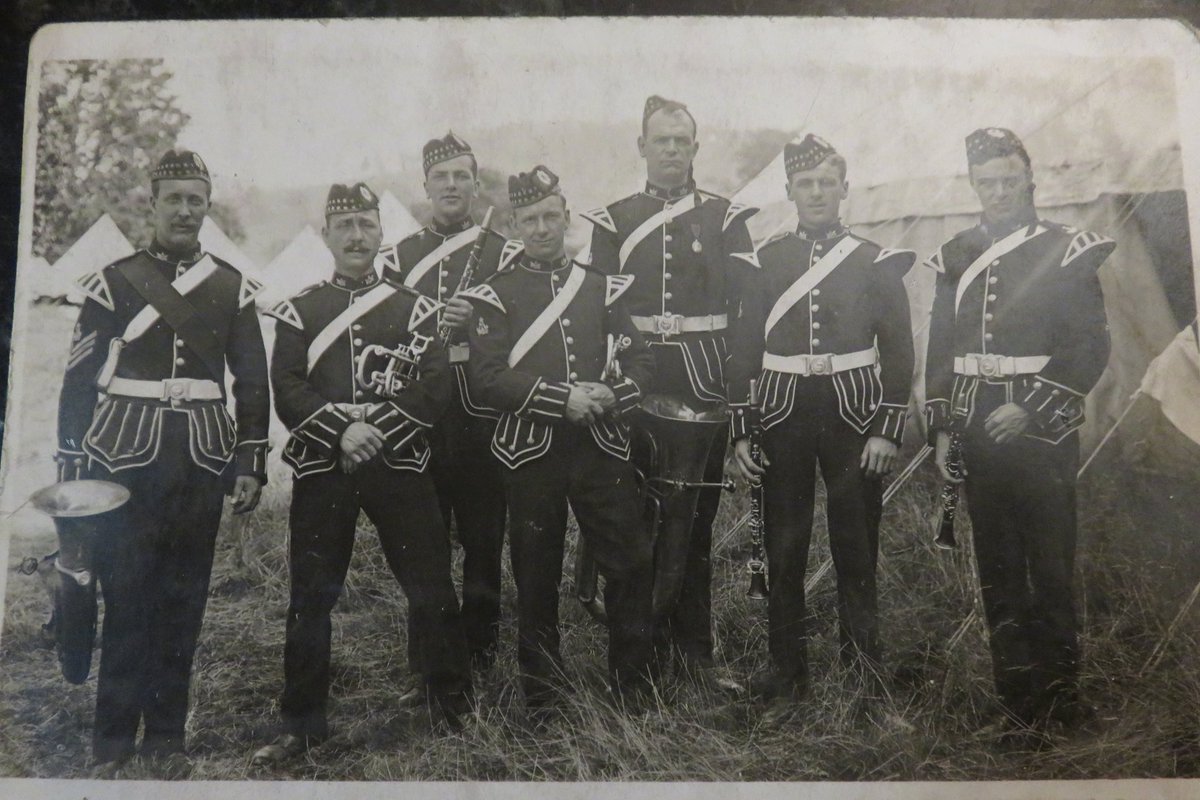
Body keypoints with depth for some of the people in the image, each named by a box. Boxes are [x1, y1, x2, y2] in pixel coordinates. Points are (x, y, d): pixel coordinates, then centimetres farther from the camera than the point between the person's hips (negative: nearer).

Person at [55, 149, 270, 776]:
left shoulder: (233, 287, 7)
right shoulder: (112, 281, 3)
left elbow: (252, 382, 8)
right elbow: (79, 379, 3)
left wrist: (251, 465, 3)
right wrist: (71, 469, -2)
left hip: (202, 462, 2)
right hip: (125, 456, -1)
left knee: (184, 595, 7)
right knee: (126, 594, 1)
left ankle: (166, 733, 20)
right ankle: (112, 741, 14)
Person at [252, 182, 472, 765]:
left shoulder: (415, 308, 8)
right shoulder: (297, 312, 9)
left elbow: (435, 387, -3)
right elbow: (287, 392, -2)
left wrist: (379, 430, -15)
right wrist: (342, 430, -17)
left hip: (400, 465, 0)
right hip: (321, 470, 1)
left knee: (431, 588, 3)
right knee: (311, 597, 6)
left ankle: (456, 705, 19)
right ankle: (303, 724, 19)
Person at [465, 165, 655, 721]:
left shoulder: (602, 288, 12)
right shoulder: (495, 295, 1)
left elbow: (638, 360, 8)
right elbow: (488, 378, -10)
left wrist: (610, 395, -14)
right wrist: (564, 398, -18)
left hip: (601, 446, 3)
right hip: (531, 452, -2)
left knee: (631, 562, 4)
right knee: (536, 577, 7)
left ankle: (633, 687, 22)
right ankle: (540, 699, 22)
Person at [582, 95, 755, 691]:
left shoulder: (725, 218, 8)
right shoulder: (613, 222, 9)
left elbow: (747, 306, 4)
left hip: (704, 385, 0)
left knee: (696, 516, 6)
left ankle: (694, 651, 16)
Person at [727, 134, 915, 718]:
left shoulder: (875, 263, 3)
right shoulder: (764, 262, 7)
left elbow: (898, 351, 2)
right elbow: (743, 351, 6)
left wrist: (888, 430, -6)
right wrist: (740, 432, 0)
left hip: (853, 419, -1)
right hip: (783, 421, 1)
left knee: (856, 554, 5)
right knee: (783, 554, 5)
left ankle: (864, 679, 18)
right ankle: (788, 676, 18)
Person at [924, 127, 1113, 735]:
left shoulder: (1065, 251, -1)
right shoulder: (955, 258, 11)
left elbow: (1091, 347, -6)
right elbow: (941, 352, 13)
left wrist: (1033, 409, -16)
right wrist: (940, 430, 7)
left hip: (1042, 435, -4)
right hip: (979, 438, 4)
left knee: (1051, 565, 0)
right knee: (996, 567, 8)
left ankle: (1058, 690, 12)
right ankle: (1015, 690, 19)